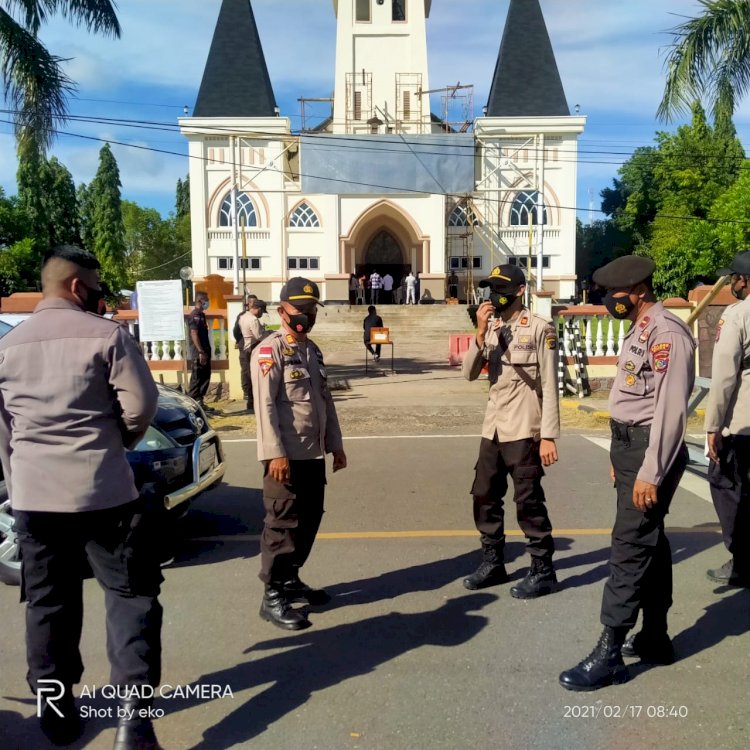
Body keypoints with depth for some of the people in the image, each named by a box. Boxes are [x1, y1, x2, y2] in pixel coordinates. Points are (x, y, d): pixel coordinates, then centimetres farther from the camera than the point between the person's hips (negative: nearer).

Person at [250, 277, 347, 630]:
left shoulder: (313, 350, 16)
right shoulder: (269, 350, -10)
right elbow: (264, 405, -17)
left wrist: (335, 445, 16)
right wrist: (275, 453, -22)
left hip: (314, 454, 8)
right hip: (286, 455, -8)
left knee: (309, 521, 15)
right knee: (282, 525, -2)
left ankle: (291, 579, 31)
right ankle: (272, 596, 8)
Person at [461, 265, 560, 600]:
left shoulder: (540, 329, -8)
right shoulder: (490, 328, 10)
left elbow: (550, 387, -10)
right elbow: (469, 373, 1)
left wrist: (548, 436, -15)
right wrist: (481, 333, -12)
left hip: (524, 430, -7)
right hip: (492, 428, 7)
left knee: (528, 502, 0)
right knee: (484, 497, 13)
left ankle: (543, 570, 15)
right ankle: (492, 562, 29)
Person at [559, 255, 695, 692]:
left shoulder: (666, 333, -17)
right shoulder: (639, 331, 14)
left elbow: (671, 409, -22)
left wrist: (650, 473, -22)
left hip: (652, 449, -10)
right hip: (630, 444, 10)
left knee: (630, 547, -6)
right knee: (649, 542, 16)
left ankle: (610, 655, 2)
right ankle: (655, 639, 29)